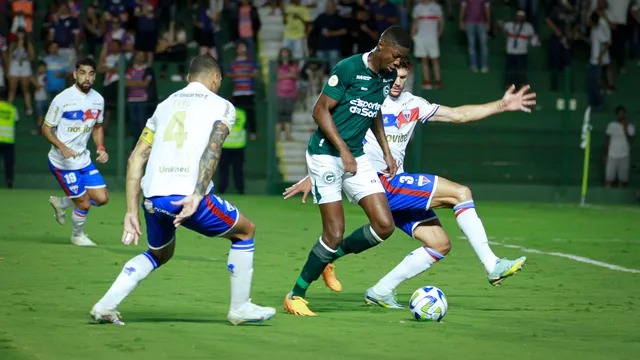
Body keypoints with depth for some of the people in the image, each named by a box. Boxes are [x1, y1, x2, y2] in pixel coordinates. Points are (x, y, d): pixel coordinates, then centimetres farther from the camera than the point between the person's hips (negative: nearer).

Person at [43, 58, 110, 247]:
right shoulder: (62, 99, -16)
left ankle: (61, 203, 25)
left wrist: (101, 148, 0)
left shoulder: (98, 100, 2)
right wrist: (63, 147, -26)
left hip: (84, 159, 6)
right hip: (63, 162, -6)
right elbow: (46, 128, -11)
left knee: (102, 198, 2)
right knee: (84, 204, -3)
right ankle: (77, 236, 27)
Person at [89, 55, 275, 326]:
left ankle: (105, 306, 15)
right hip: (188, 195, -5)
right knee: (245, 231, 20)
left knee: (159, 254, 31)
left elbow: (136, 158, 17)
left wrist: (131, 211, 16)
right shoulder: (221, 106, 9)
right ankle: (240, 308, 22)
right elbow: (212, 149, -11)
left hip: (152, 198, 5)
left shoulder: (166, 105, 23)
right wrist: (197, 195, -20)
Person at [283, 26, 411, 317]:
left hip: (356, 158, 7)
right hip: (326, 155, -7)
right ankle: (295, 297, 5)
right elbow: (321, 110, -14)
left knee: (384, 226, -5)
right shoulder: (348, 69, -16)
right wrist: (344, 150, -19)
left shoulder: (388, 76, 6)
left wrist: (386, 152, 16)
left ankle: (332, 256, 20)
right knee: (335, 232, -11)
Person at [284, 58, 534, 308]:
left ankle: (381, 291, 6)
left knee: (440, 244, 3)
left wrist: (502, 106, 10)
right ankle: (492, 266, -16)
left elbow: (458, 114, 16)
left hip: (396, 188, 9)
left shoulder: (412, 105, 14)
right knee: (460, 193, -15)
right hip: (379, 183, -9)